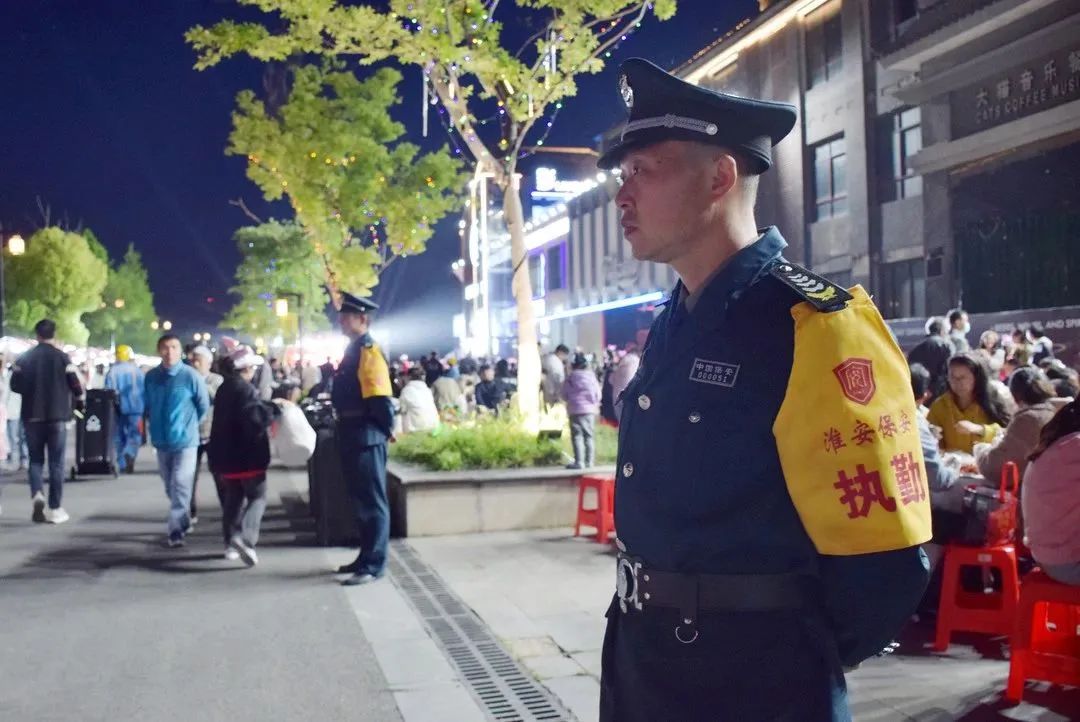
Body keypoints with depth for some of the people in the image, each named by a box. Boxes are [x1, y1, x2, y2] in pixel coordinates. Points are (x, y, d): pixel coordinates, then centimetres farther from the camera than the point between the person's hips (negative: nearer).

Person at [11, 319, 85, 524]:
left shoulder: (24, 359, 2)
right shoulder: (62, 357, -6)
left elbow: (15, 385, 6)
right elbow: (76, 384, -7)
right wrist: (80, 404, 11)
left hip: (32, 416, 2)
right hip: (57, 416, -2)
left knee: (36, 459, 14)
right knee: (56, 463, 4)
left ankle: (37, 494, -10)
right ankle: (55, 509, 3)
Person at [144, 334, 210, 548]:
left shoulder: (190, 375, -12)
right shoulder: (151, 376, -1)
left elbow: (204, 406, -1)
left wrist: (189, 424, 7)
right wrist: (157, 424, 11)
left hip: (185, 440, -4)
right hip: (161, 440, 5)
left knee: (180, 487, -9)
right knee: (170, 487, 15)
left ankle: (176, 530, -6)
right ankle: (183, 521, 33)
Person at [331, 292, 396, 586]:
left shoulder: (369, 351, -16)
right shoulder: (353, 350, 16)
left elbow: (380, 397, -21)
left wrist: (387, 429, -14)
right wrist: (345, 427, 18)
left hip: (366, 435, -10)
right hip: (351, 433, 10)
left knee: (372, 501, -4)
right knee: (360, 499, 16)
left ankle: (373, 564, 1)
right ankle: (366, 557, 26)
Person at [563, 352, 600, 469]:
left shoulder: (570, 378, -5)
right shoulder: (592, 376, 3)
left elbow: (564, 394, 1)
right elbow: (598, 394, 6)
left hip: (575, 410, -3)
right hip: (590, 409, 3)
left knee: (577, 436, -2)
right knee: (589, 436, 10)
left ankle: (579, 462, -10)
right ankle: (589, 462, 8)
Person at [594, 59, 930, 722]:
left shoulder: (816, 328, -19)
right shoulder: (671, 325, 6)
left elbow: (884, 564, -19)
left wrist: (794, 659, -5)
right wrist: (644, 628, 15)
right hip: (639, 657, 8)